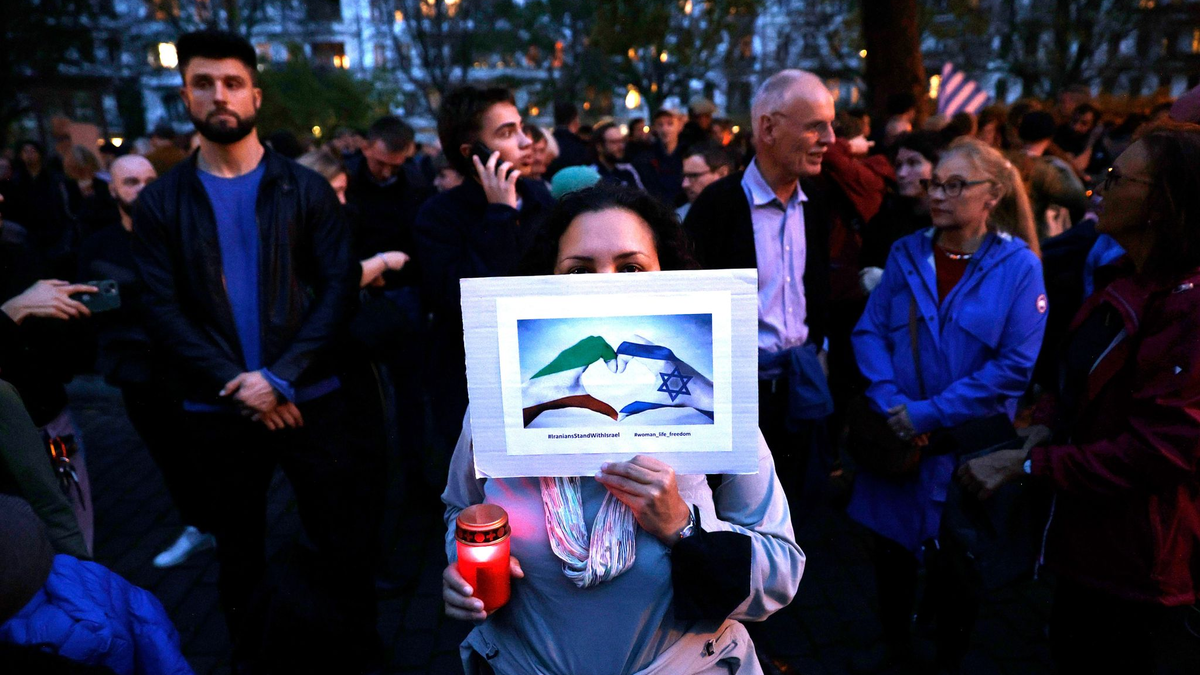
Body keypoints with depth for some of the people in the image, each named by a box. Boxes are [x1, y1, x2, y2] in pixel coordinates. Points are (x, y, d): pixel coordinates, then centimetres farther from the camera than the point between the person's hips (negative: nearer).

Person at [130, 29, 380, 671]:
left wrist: (282, 378, -17)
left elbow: (339, 286, -7)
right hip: (218, 408, 2)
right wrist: (237, 383, -15)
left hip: (312, 398, -1)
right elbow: (162, 310, -3)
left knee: (343, 542, 7)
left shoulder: (306, 189, 1)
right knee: (239, 548, 17)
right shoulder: (160, 201, 4)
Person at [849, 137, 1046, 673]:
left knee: (954, 564, 14)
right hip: (895, 437, 3)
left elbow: (1015, 366, -14)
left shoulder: (1019, 266, -9)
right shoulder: (906, 253, 1)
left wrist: (929, 413, -18)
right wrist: (889, 403, -16)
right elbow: (869, 331, -2)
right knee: (890, 545, 16)